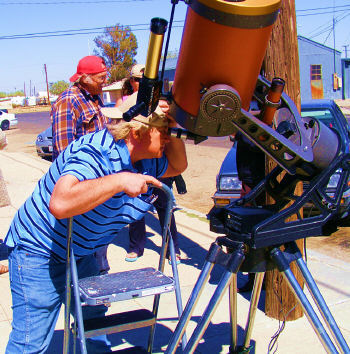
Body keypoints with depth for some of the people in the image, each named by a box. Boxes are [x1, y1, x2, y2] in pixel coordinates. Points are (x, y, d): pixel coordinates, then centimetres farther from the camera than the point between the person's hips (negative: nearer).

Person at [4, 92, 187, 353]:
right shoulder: (94, 153, -31)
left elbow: (177, 167, 13)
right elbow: (60, 204, -45)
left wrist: (174, 131, -6)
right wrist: (119, 180, -45)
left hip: (80, 252, 9)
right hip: (39, 251, -8)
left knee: (94, 314, 23)